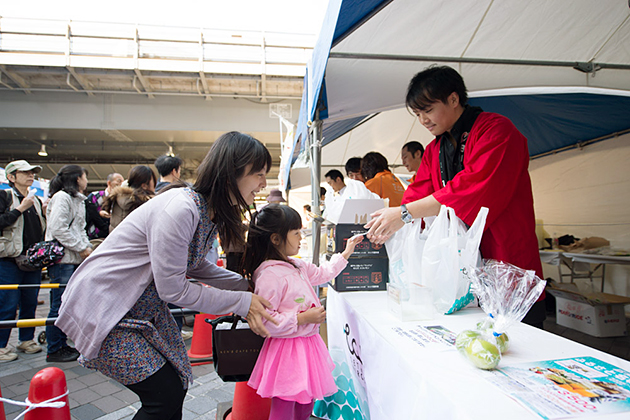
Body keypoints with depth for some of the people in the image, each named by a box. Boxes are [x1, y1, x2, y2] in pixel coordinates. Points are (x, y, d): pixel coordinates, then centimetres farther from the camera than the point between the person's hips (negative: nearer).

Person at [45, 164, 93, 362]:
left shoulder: (78, 200, 20)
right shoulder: (62, 197, -10)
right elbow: (58, 229, -19)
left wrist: (87, 247, 8)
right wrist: (81, 248, -13)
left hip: (75, 259, 9)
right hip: (62, 258, -9)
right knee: (60, 305, -4)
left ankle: (61, 344, 22)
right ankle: (54, 350, 6)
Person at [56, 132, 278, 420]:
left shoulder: (212, 211, -3)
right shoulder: (181, 210, -32)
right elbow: (172, 289, -26)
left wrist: (249, 285, 1)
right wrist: (241, 302, -19)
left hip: (144, 305, 9)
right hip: (103, 306, -8)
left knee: (177, 385, 12)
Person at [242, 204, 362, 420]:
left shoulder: (296, 266, 6)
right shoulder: (269, 276, -24)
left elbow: (321, 273, 23)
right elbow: (264, 321, -26)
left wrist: (345, 254, 22)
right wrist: (302, 318, -23)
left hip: (308, 344, 9)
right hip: (286, 349, -9)